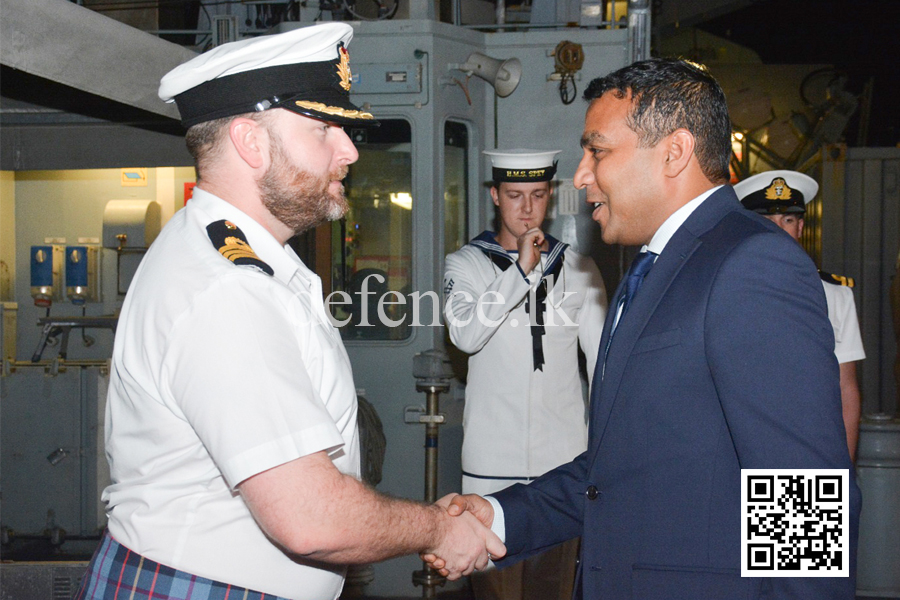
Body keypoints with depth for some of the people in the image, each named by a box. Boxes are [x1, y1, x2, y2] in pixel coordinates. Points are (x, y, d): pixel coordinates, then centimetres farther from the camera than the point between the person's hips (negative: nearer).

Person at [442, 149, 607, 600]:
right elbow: (465, 334, -15)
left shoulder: (577, 269, 10)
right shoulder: (467, 263, 3)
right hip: (493, 460, -2)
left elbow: (603, 360, 13)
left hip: (564, 459, 2)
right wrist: (521, 269, -18)